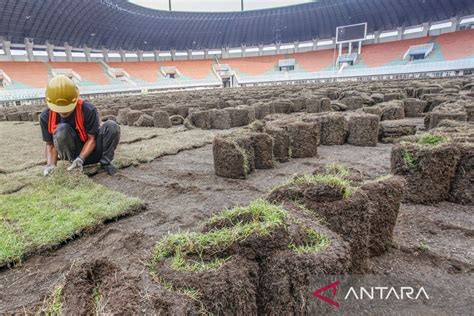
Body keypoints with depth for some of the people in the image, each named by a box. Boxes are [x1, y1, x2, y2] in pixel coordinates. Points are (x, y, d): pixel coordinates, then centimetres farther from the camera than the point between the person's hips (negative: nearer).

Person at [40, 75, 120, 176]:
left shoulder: (88, 110, -22)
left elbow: (92, 139, -17)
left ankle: (105, 163, -8)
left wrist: (80, 159, -29)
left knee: (112, 126, -27)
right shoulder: (46, 117, -13)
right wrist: (51, 165, -21)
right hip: (73, 152, 1)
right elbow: (50, 144, -4)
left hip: (90, 150, -1)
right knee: (61, 129, -30)